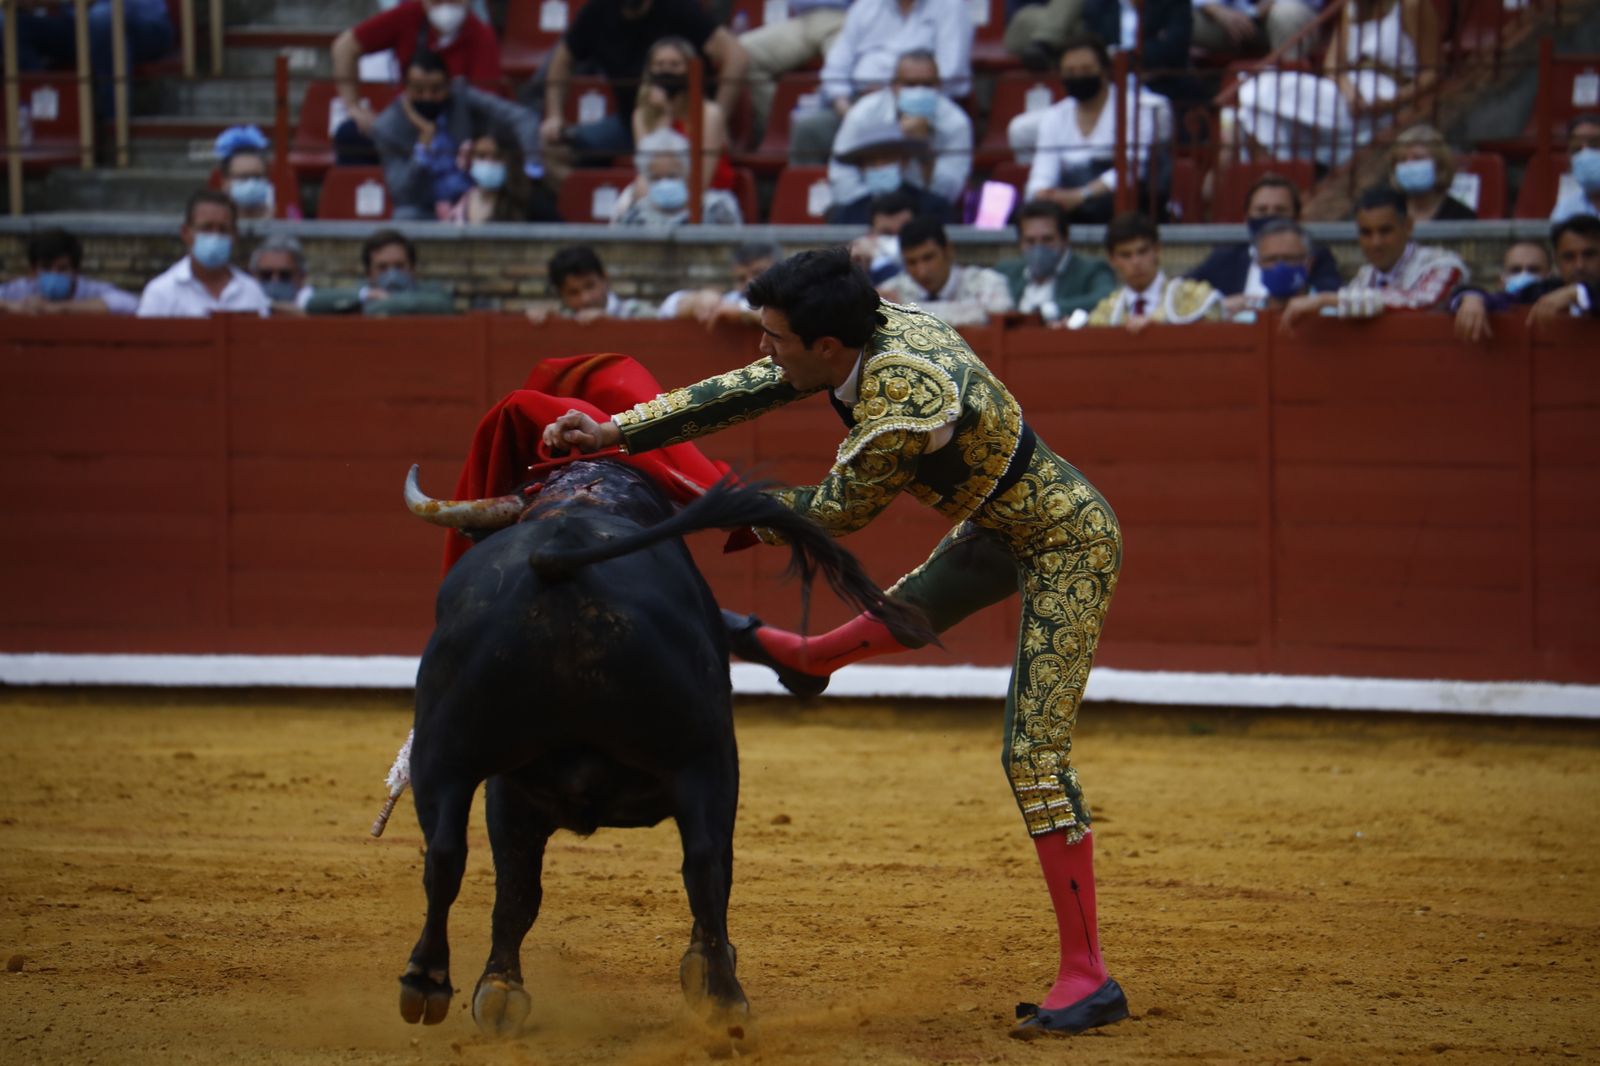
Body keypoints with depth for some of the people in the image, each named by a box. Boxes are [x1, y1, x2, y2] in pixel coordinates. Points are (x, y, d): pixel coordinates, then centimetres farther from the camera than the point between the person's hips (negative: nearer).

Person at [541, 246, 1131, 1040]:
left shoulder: (905, 404, -36)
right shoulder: (871, 328, -11)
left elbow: (840, 511, -18)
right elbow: (746, 392, -2)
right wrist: (617, 432, -6)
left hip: (1065, 543, -9)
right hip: (1007, 523, 9)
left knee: (1034, 755, -12)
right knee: (914, 608, 36)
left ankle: (1086, 978, -10)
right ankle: (807, 660, 69)